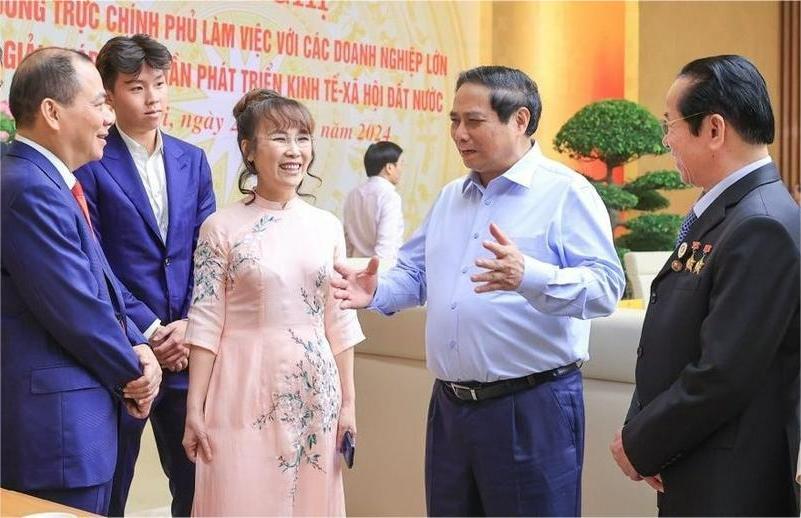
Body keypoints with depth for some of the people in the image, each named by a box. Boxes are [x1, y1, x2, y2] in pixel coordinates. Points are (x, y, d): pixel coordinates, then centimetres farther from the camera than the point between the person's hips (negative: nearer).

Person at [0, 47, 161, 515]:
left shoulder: (52, 181, 13)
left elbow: (102, 284, 16)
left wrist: (136, 348, -1)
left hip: (73, 416, 10)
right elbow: (77, 311, -21)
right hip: (56, 425, -10)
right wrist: (133, 372, -4)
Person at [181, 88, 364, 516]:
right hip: (246, 390, -3)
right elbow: (205, 323, -5)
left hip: (315, 392, 3)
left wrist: (349, 401, 8)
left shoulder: (327, 226, 5)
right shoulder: (222, 227, -5)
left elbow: (339, 321, 8)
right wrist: (194, 408, -8)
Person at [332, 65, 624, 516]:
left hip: (532, 407, -6)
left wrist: (528, 277, -35)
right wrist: (377, 292, -3)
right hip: (450, 405, 7)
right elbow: (415, 274, 19)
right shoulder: (450, 197, 15)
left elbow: (605, 286, -19)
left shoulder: (566, 192, -8)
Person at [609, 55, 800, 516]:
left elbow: (723, 376, -24)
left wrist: (640, 445, -12)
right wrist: (643, 435, -1)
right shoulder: (720, 212, 8)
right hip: (687, 472, 8)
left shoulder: (763, 227, -21)